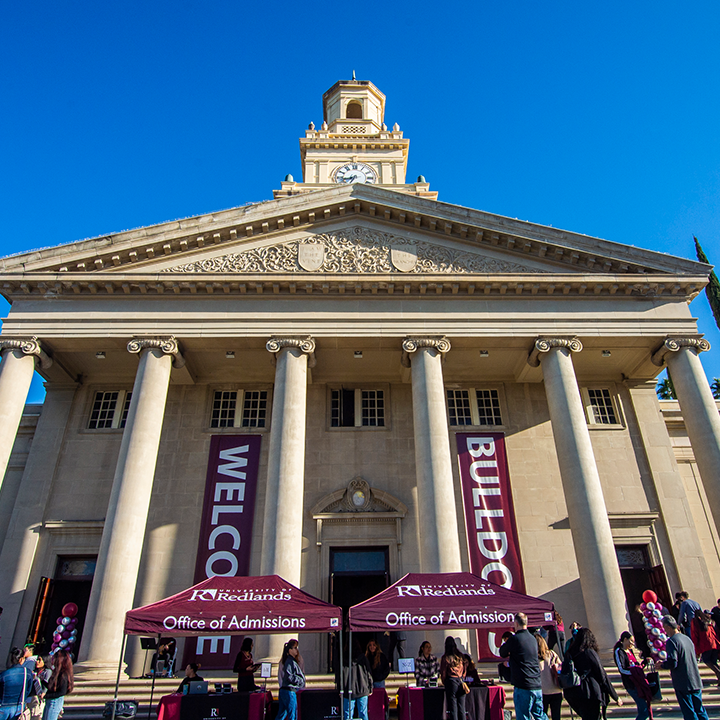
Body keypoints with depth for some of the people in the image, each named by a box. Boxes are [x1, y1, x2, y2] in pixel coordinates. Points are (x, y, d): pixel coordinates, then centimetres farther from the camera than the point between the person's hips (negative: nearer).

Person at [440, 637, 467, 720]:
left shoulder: (445, 657, -9)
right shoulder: (460, 656, 4)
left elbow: (443, 672, -4)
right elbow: (464, 670, 11)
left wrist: (444, 682, 12)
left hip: (451, 681, -4)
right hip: (461, 681, 4)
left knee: (452, 707, 2)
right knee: (461, 707, 11)